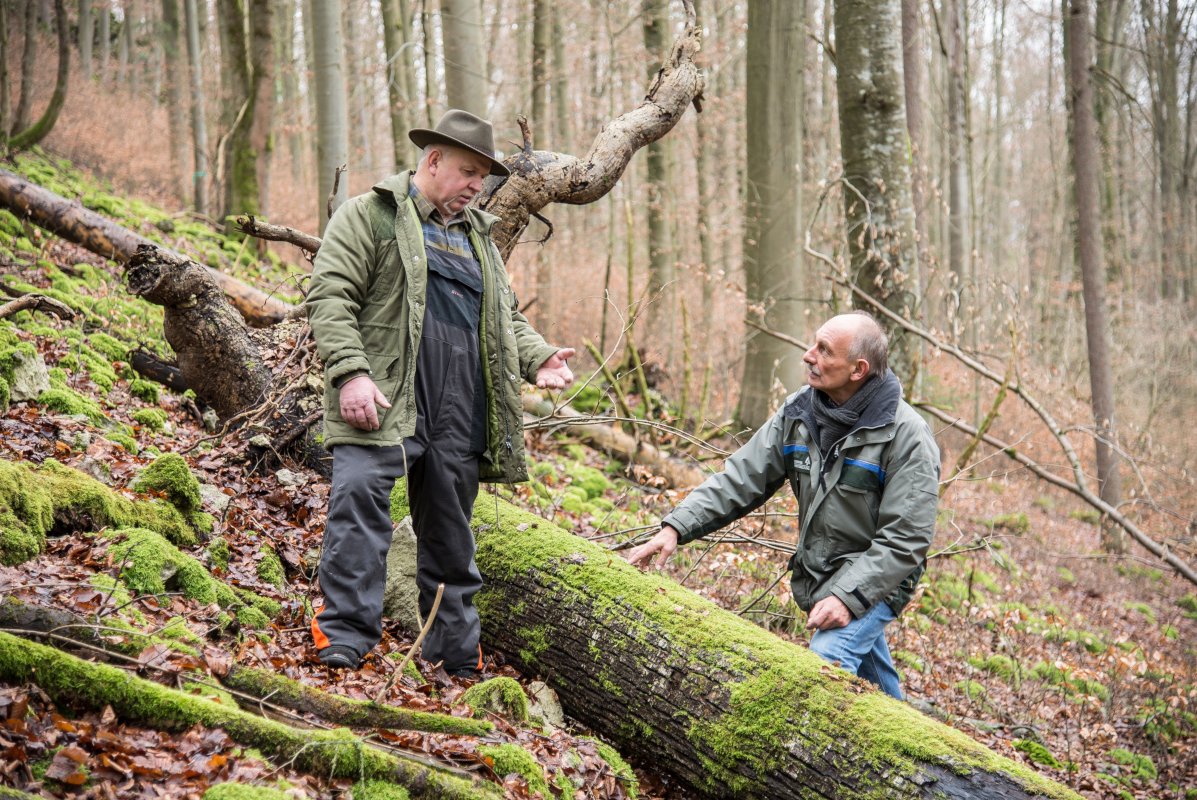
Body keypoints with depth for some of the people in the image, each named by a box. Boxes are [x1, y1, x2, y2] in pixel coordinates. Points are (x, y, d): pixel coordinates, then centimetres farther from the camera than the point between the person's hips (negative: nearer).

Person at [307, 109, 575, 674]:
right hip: (384, 401, -6)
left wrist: (536, 357, 9)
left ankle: (457, 659, 20)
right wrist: (350, 372, -19)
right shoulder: (369, 215, 4)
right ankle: (343, 639, -15)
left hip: (460, 413, 6)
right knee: (359, 497, -22)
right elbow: (330, 297, -6)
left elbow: (506, 315, 29)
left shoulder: (478, 236, 25)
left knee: (449, 530, 11)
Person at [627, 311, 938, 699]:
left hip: (873, 580, -6)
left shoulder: (907, 435, -21)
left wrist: (849, 595, -31)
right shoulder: (799, 413, -5)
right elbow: (740, 479, -6)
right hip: (815, 576, 6)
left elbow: (905, 540, -22)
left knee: (825, 660, -28)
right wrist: (676, 526, -18)